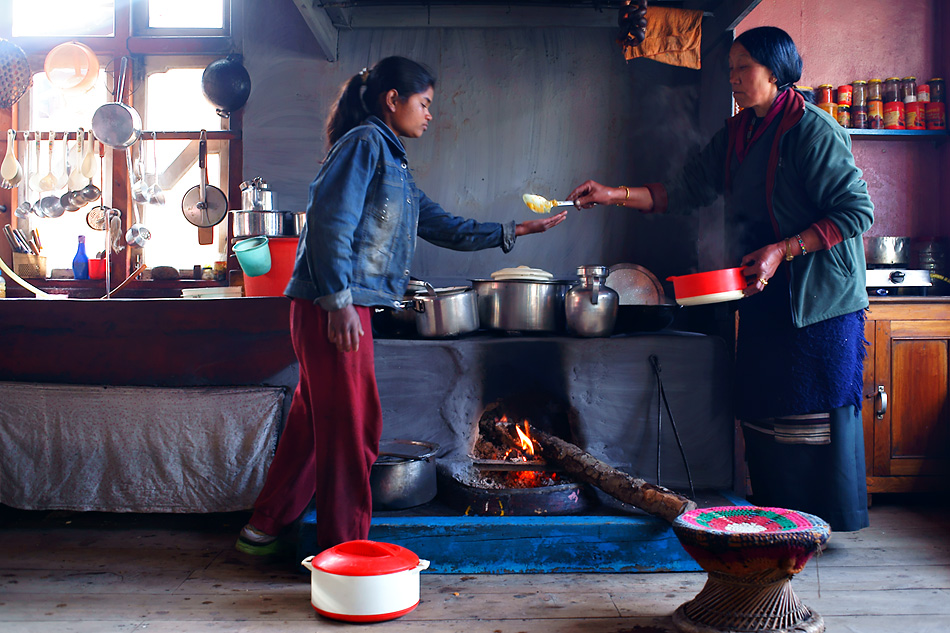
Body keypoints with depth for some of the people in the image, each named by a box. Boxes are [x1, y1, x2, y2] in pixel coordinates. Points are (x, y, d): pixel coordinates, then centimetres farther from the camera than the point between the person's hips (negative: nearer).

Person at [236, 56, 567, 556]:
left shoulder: (392, 160, 23)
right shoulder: (365, 143, -6)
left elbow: (444, 228, 27)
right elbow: (330, 219, -17)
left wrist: (513, 232, 26)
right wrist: (339, 300, -22)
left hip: (343, 307, 10)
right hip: (331, 307, -10)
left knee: (315, 422, 14)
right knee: (349, 424, -4)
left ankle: (264, 529, 25)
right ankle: (345, 549, 6)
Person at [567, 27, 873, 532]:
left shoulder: (812, 130, -12)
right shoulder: (736, 134, 12)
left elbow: (856, 211, -15)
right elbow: (685, 190, 13)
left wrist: (782, 249, -21)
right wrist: (614, 195, 3)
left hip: (818, 298, -7)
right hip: (763, 296, 8)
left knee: (816, 412, -3)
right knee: (762, 409, 8)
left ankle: (822, 527, 10)